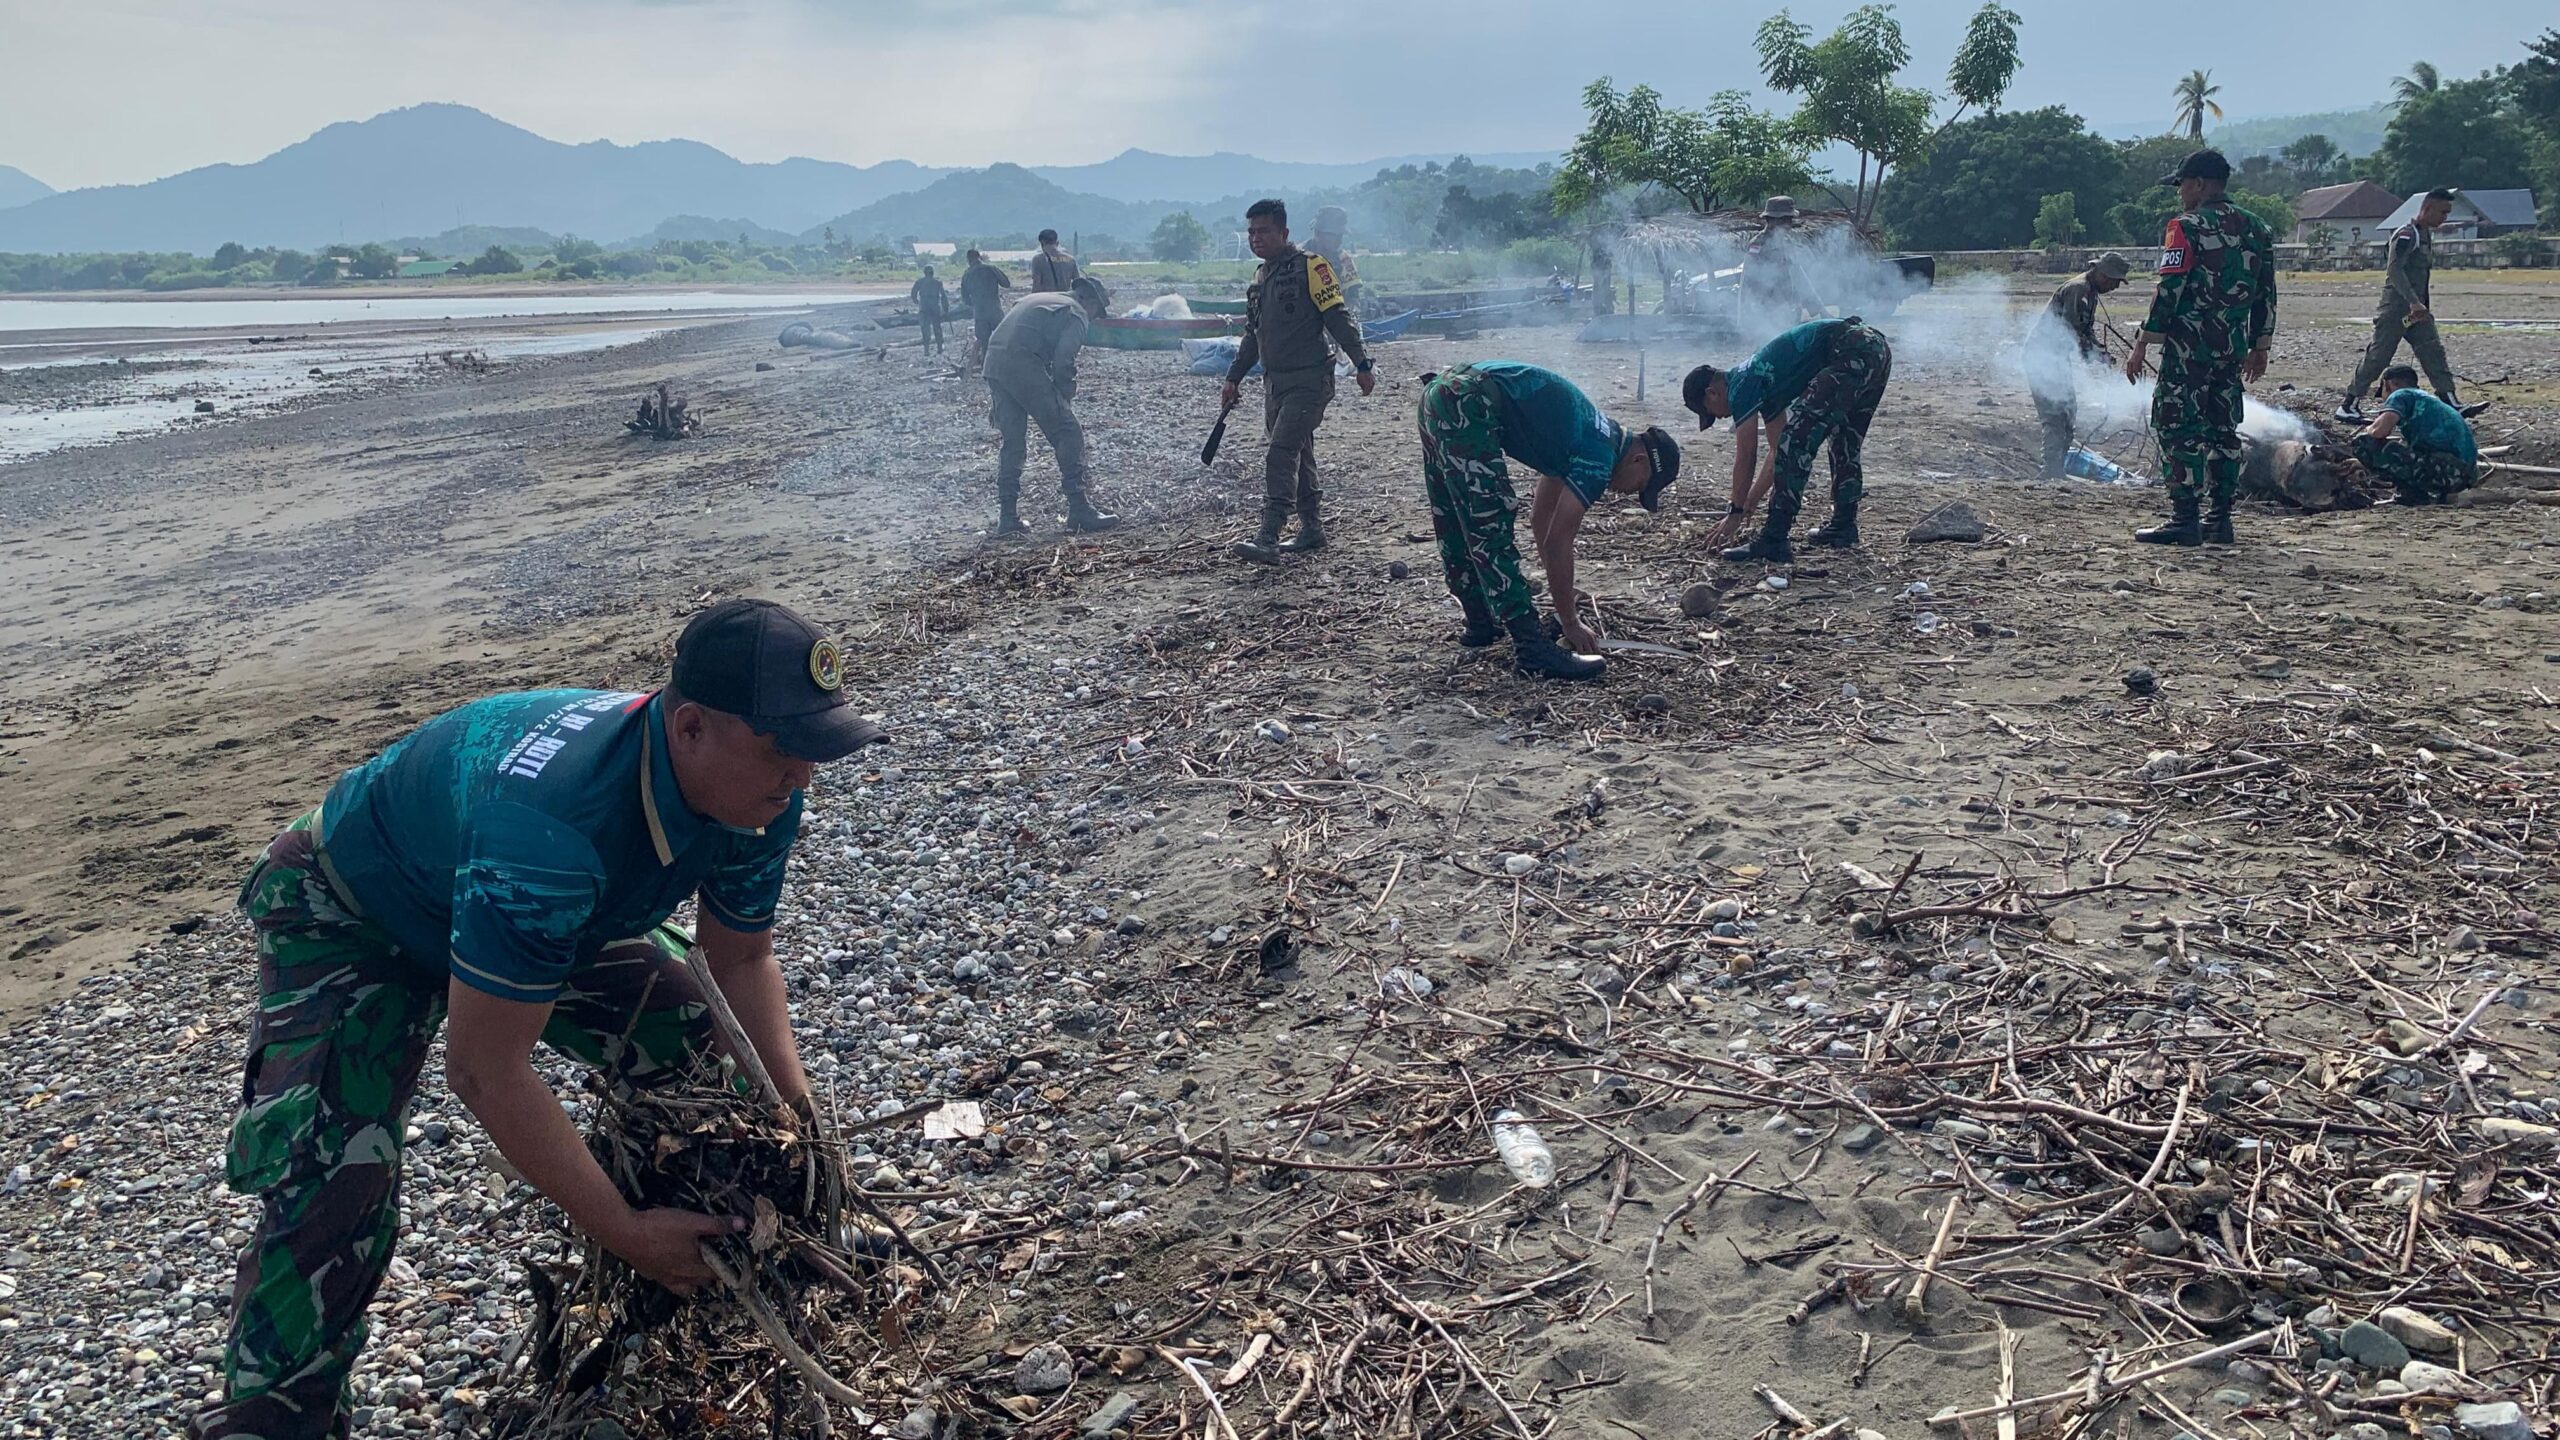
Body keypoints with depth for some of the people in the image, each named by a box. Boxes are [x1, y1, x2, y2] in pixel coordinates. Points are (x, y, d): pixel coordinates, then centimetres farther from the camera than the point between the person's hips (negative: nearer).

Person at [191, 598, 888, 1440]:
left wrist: (799, 1114, -17)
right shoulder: (551, 823, -47)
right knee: (331, 1186, -22)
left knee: (697, 1036, -2)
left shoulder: (755, 793, -23)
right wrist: (624, 1234, -33)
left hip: (541, 914, 7)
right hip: (350, 917, -6)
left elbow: (741, 959, -5)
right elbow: (483, 1067, -40)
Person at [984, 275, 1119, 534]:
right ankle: (1079, 510, -3)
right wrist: (1066, 402, 4)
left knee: (1012, 441, 16)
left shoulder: (1037, 299, 30)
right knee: (1068, 433, -1)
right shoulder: (1076, 313, 4)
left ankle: (1007, 517, 15)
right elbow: (1063, 362, -9)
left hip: (993, 360, 8)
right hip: (1023, 365, -8)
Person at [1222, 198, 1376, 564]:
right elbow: (1253, 334, 24)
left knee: (1280, 453, -17)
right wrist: (1234, 378, 23)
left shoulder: (1309, 267, -9)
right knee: (1296, 457, 13)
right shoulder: (1260, 277, 15)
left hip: (1309, 380, -8)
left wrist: (1362, 364, -18)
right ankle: (1311, 529, 22)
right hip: (1274, 381, 8)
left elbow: (1339, 318, -13)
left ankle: (1268, 539, -21)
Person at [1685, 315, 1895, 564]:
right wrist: (1750, 505, 36)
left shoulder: (1741, 386, 0)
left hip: (1852, 354, -10)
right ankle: (1843, 527, 32)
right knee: (1846, 444, 26)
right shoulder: (1761, 384, 27)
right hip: (1878, 348, 10)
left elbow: (1745, 457, 2)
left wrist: (1736, 512, 11)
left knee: (1796, 442, -9)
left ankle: (1773, 542, -11)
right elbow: (1777, 451, 33)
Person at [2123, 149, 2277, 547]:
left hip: (2189, 347, -7)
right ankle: (2220, 519, 13)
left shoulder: (2188, 227, -9)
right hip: (2234, 349, 7)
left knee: (2178, 428, -4)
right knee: (2223, 430, 11)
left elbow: (2169, 291, -14)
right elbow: (2266, 294, 15)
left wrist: (2142, 345, -11)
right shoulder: (2257, 230, 14)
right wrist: (2260, 347, 22)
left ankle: (2184, 521, -8)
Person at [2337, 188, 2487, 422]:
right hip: (2395, 308, -9)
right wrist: (2413, 302, -33)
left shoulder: (2428, 235, 16)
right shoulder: (2406, 235, -13)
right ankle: (2349, 405, 1)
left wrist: (2421, 305, 19)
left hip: (2417, 309, 9)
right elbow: (2394, 268, -25)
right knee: (2378, 356, -6)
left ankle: (2452, 403, 0)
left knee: (2434, 354, 2)